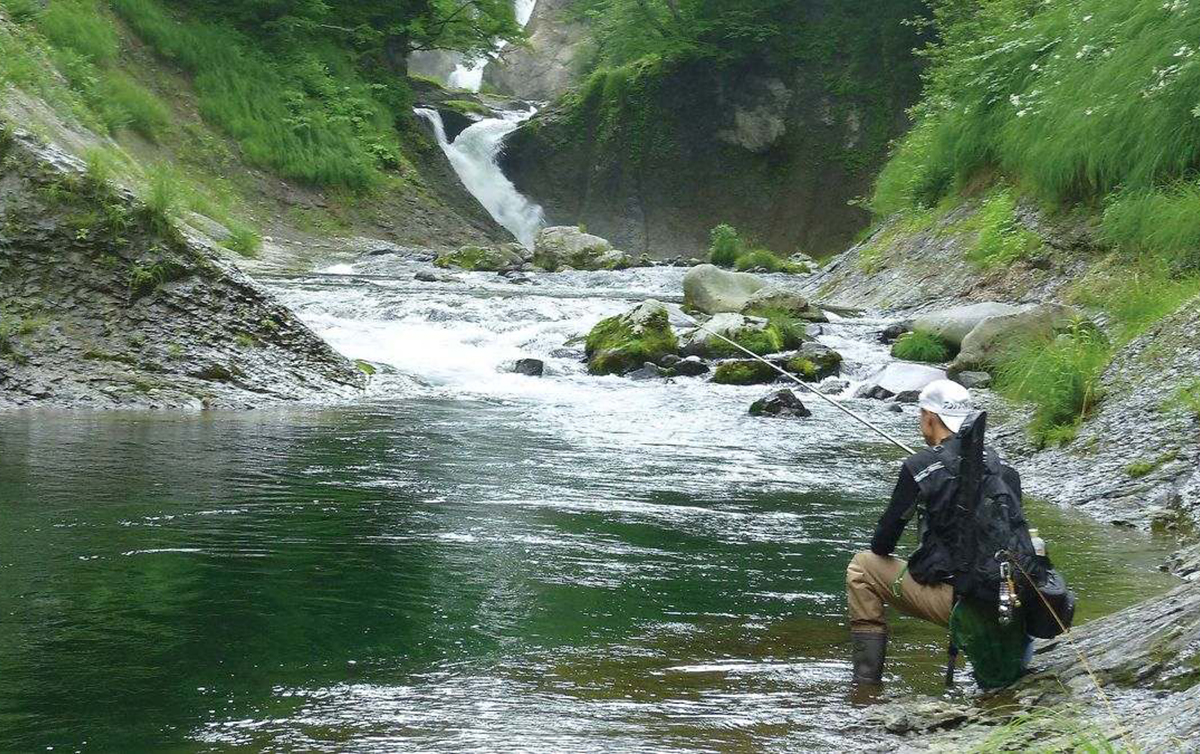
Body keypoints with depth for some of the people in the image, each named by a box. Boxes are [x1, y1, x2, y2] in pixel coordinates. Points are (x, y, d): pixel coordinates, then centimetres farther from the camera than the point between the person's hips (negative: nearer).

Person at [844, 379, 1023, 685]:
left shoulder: (919, 467, -8)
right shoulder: (1002, 467, 5)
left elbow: (882, 544, -1)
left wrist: (881, 552, 22)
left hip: (950, 600, -5)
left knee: (862, 567, 16)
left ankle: (867, 676, 11)